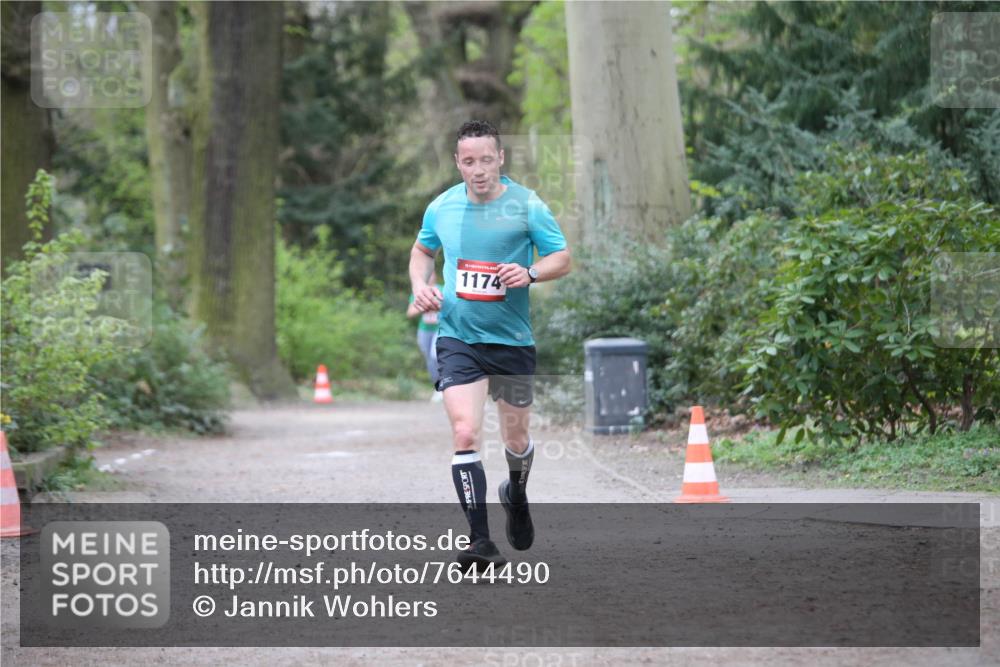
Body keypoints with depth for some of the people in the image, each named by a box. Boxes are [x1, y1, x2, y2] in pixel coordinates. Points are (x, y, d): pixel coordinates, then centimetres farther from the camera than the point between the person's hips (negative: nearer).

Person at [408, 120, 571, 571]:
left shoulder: (526, 206, -7)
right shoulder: (441, 208, 2)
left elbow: (563, 258, -2)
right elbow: (422, 250, 21)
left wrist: (530, 273, -21)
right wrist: (420, 286, 1)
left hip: (512, 340, 0)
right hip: (458, 336, 0)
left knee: (515, 438, 13)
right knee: (465, 433, -17)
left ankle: (516, 495, 49)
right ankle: (480, 542, -16)